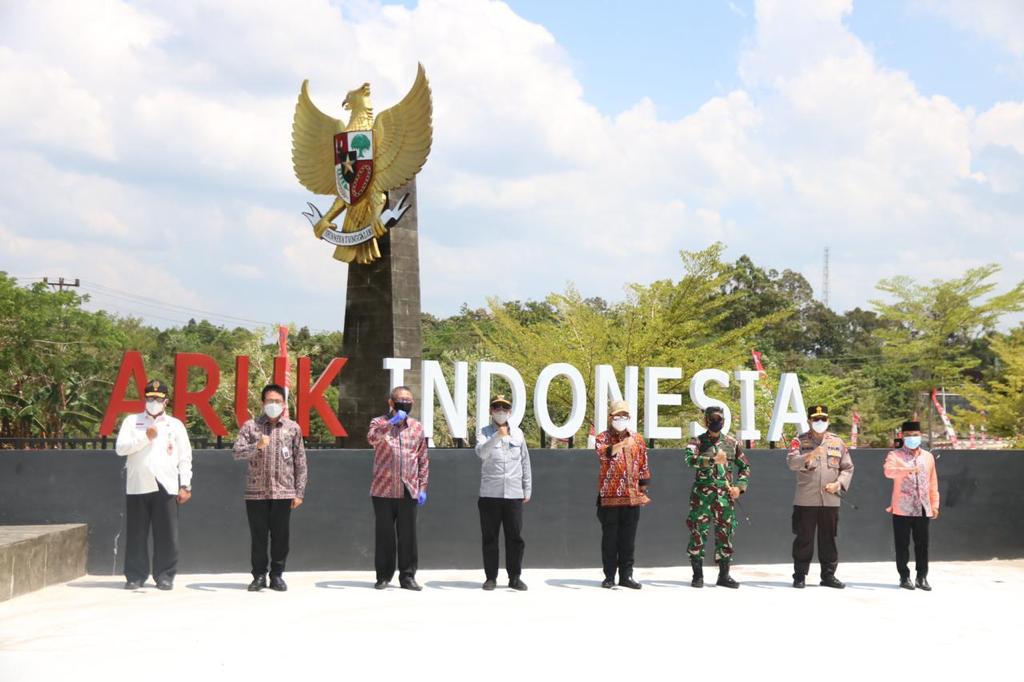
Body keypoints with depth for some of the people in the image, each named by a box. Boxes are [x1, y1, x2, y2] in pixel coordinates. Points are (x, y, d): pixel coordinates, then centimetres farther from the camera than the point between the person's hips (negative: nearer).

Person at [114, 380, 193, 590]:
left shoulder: (176, 425, 12)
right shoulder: (132, 421, 11)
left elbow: (185, 458, 9)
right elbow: (120, 448, -1)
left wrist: (185, 486, 1)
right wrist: (146, 437, -10)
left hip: (166, 486, 0)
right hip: (137, 486, 0)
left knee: (166, 534, -1)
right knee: (136, 534, 2)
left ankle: (165, 575, 7)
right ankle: (135, 575, 10)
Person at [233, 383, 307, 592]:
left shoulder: (293, 428, 7)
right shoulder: (251, 426, 4)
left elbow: (300, 463, 7)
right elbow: (237, 452, -6)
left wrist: (299, 493, 3)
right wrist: (257, 446, -24)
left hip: (283, 492, 0)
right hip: (256, 492, 0)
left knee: (280, 536, 3)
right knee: (258, 536, 4)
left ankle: (277, 575, 15)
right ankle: (259, 576, 14)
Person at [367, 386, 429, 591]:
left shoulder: (417, 427, 11)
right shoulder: (379, 423, 2)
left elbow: (423, 459, 12)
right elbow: (372, 438, -21)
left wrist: (422, 487, 6)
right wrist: (392, 422, -28)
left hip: (409, 491, 2)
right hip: (383, 490, -2)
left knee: (408, 535, 3)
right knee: (384, 534, 4)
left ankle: (408, 576, 9)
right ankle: (383, 576, 13)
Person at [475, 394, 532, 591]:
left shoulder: (518, 433, 12)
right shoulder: (484, 433, 3)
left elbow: (525, 462, 15)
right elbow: (481, 452, -17)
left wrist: (527, 489, 12)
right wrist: (497, 437, -32)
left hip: (514, 494, 2)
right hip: (489, 494, -2)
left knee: (515, 537, 2)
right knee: (490, 538, 2)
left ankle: (515, 577, 11)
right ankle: (491, 577, 10)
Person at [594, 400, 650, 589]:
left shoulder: (637, 439, 11)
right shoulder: (603, 438, -1)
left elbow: (643, 466, 15)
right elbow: (603, 452, -25)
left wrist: (643, 490, 10)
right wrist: (622, 444, -43)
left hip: (632, 496, 3)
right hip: (609, 496, -3)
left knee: (628, 538, 5)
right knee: (610, 538, 1)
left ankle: (626, 575, 12)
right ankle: (609, 576, 8)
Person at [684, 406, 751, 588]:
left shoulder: (732, 443, 10)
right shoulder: (698, 442, 1)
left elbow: (745, 467, 18)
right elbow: (689, 459, -20)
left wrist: (740, 486, 5)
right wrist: (713, 459, -26)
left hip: (725, 496, 3)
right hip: (702, 494, -3)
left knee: (725, 534, 5)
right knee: (698, 533, -3)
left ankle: (724, 575, 15)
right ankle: (698, 575, 6)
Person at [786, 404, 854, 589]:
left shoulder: (838, 442, 10)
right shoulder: (799, 441, 1)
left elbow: (848, 468, 13)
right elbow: (791, 462, -14)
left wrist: (838, 484, -4)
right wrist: (810, 456, -30)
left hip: (830, 500, 3)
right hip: (805, 500, -3)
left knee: (828, 539, 8)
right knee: (804, 539, 1)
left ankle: (828, 575, 17)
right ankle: (800, 575, 9)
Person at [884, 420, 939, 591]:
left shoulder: (928, 457, 12)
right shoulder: (895, 455, -2)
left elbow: (933, 483, 15)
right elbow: (889, 471, -23)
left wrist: (935, 504, 11)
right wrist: (908, 469, -38)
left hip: (923, 510, 3)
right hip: (902, 510, -3)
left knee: (922, 544, 5)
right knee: (902, 545, 2)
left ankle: (922, 577, 14)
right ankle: (904, 577, 11)